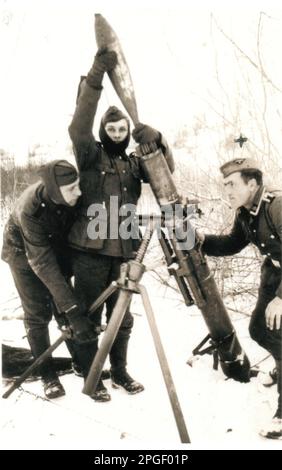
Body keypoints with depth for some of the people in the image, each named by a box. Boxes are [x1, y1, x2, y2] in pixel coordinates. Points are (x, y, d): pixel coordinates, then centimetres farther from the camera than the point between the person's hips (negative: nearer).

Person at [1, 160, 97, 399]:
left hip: (57, 247, 4)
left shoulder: (73, 197, -28)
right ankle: (48, 375, 8)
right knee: (37, 314, -5)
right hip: (24, 253, -3)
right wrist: (72, 311, -42)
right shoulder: (30, 209, -40)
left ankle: (86, 365, 11)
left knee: (65, 309, 1)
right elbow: (42, 264, -39)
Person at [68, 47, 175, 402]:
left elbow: (166, 170, 2)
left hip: (124, 250, 4)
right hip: (90, 250, -4)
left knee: (122, 317, 14)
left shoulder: (134, 163, 13)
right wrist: (95, 76, -25)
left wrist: (155, 140, -17)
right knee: (89, 316, 4)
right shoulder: (90, 155, 1)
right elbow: (78, 126, -16)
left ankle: (119, 371, 31)